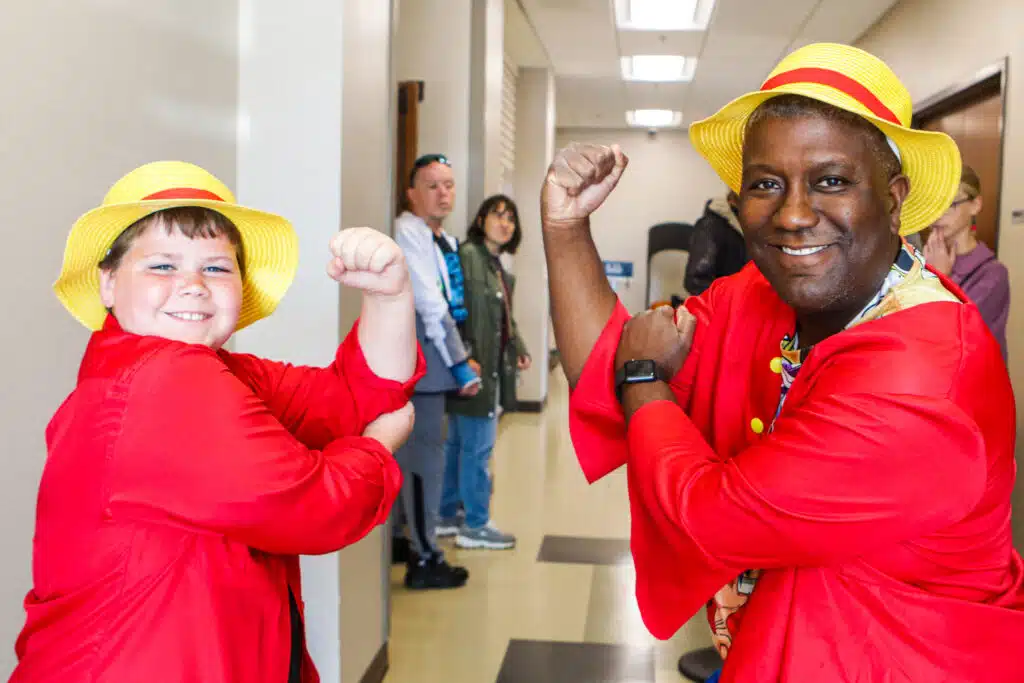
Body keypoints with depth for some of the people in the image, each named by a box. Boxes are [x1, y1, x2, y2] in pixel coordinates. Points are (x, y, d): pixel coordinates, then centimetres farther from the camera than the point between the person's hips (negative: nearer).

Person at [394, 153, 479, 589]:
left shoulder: (445, 238, 16)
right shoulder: (407, 232, -13)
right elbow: (429, 305, -18)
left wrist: (462, 359, 7)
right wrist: (461, 365, -15)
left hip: (432, 362, 9)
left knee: (415, 454, 15)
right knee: (425, 455, -4)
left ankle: (411, 538, 27)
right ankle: (425, 559, 5)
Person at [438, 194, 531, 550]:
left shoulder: (498, 266, 15)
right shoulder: (467, 256, -14)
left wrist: (518, 347, 8)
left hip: (492, 371, 10)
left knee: (458, 444, 16)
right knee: (477, 448, 0)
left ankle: (447, 516, 26)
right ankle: (475, 526, 11)